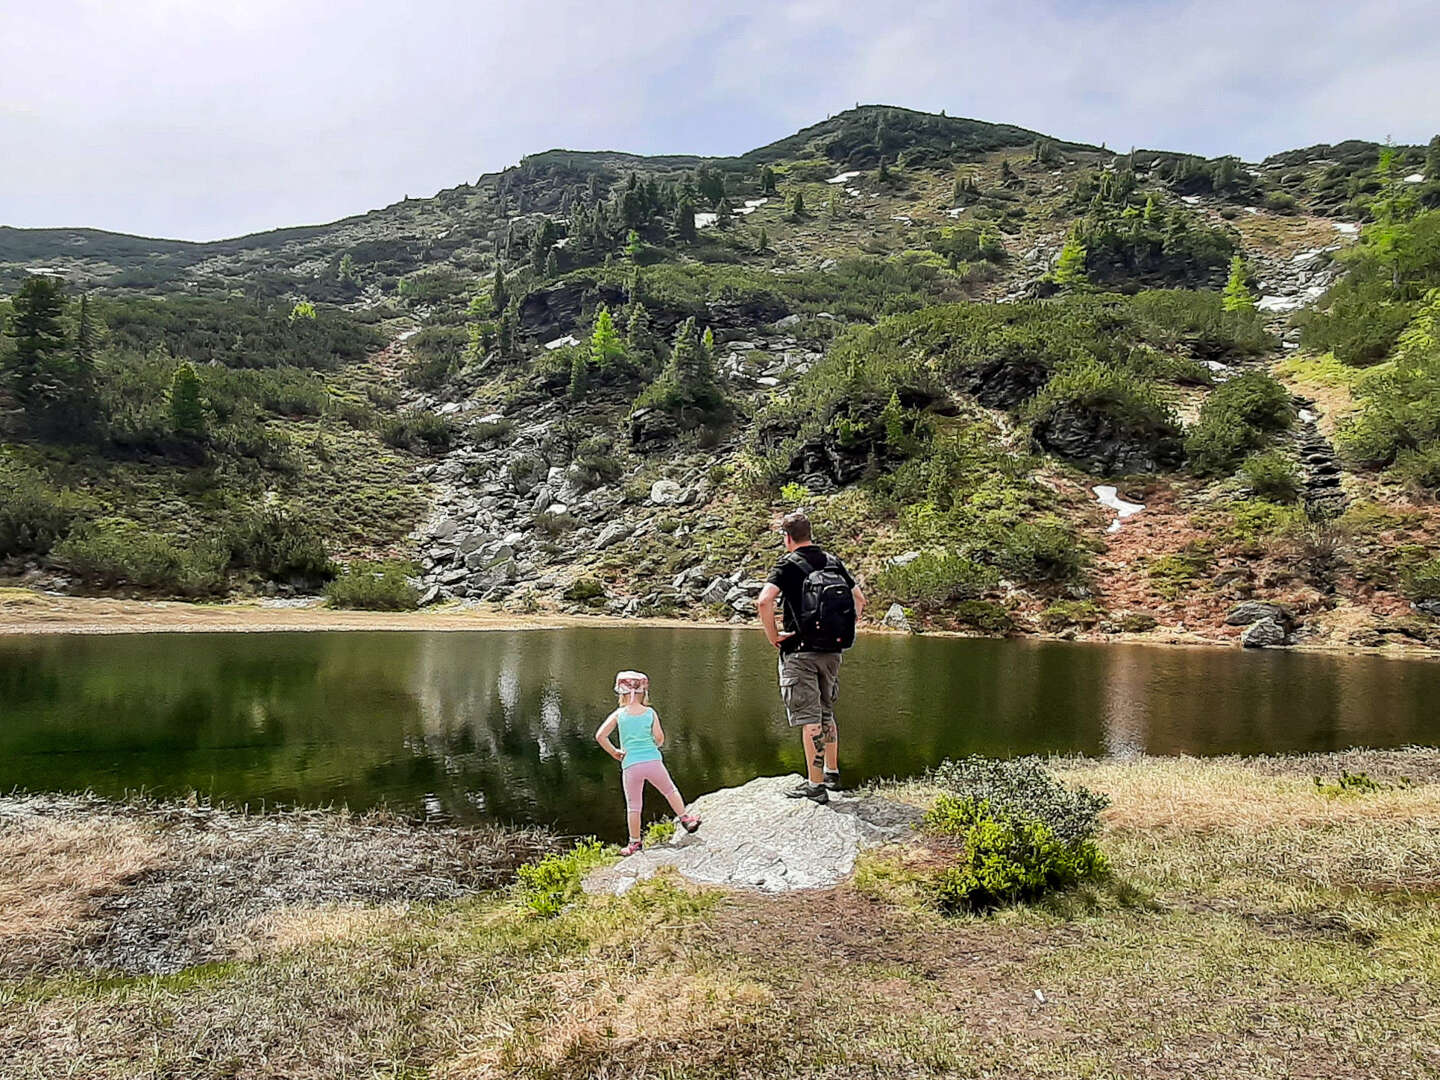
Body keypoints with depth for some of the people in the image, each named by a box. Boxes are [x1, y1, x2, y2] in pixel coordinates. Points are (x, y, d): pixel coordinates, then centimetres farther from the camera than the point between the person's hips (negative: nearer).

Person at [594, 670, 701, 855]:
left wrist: (614, 752, 5)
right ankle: (685, 819, 30)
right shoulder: (650, 713, 1)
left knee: (633, 806, 11)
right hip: (653, 761, 0)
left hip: (630, 765, 0)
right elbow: (659, 738, -4)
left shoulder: (618, 714, -1)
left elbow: (600, 736, -8)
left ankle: (635, 842, 17)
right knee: (670, 791, 24)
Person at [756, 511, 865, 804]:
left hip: (801, 651, -6)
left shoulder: (788, 564, -8)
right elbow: (860, 599, 15)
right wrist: (846, 631, 18)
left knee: (809, 719, -2)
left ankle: (815, 785, 0)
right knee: (826, 714, 19)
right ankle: (832, 774, 29)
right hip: (832, 651, 6)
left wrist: (773, 635, -12)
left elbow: (764, 601, -23)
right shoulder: (833, 562, 10)